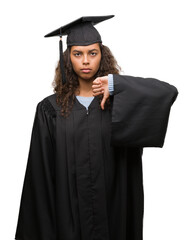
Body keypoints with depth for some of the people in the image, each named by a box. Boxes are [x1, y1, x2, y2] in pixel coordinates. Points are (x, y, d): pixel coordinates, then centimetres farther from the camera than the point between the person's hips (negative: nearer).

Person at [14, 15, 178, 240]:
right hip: (69, 214, 0)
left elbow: (169, 92, -16)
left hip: (113, 212, 1)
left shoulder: (119, 100, 0)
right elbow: (41, 174, -1)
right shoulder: (51, 109, -2)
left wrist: (115, 83, -19)